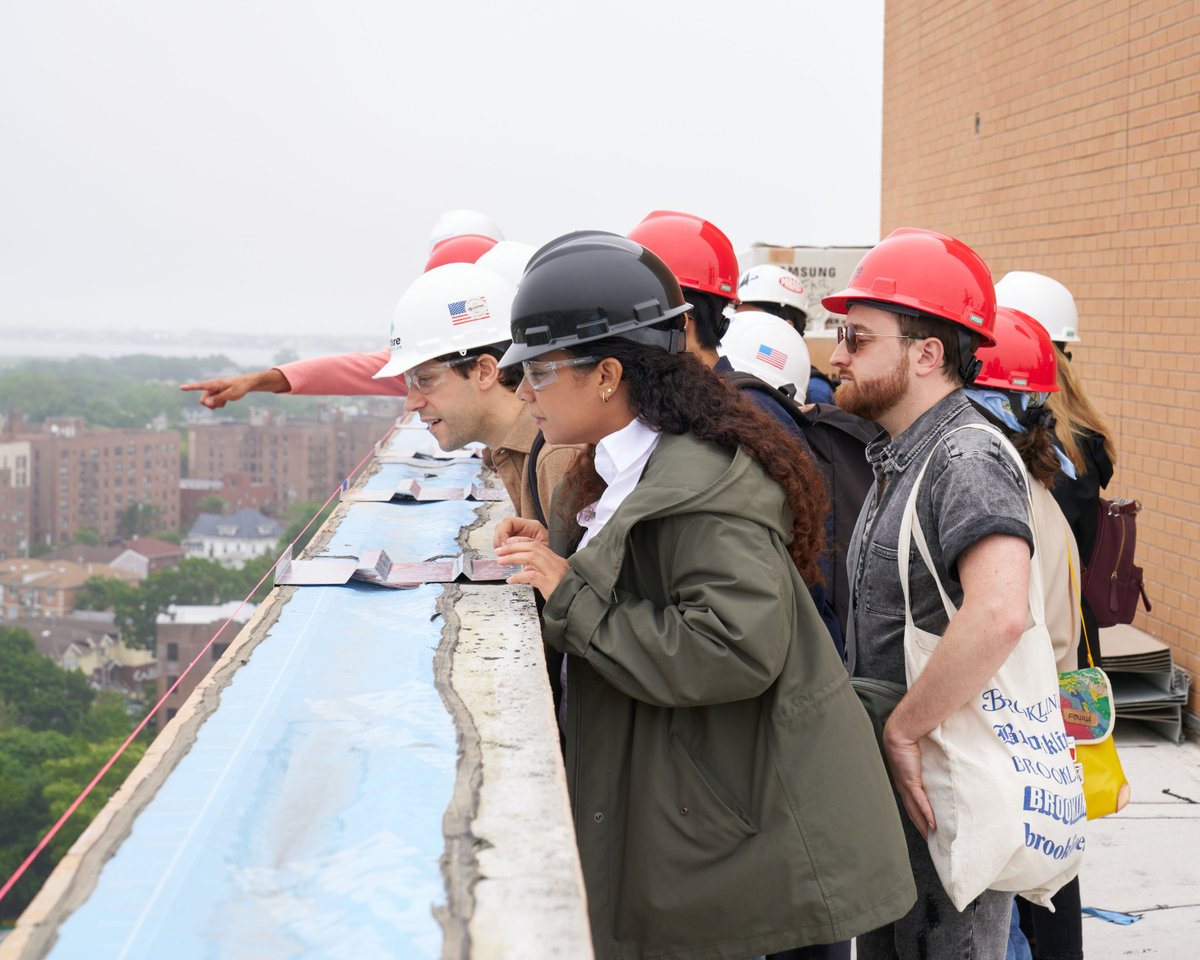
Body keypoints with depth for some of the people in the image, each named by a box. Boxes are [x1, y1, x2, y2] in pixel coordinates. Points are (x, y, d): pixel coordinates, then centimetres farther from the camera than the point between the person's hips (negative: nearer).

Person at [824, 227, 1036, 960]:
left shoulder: (969, 460, -20)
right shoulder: (899, 460, 12)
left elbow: (999, 616, -36)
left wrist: (903, 730, -26)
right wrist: (892, 735, 10)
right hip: (894, 780, 9)